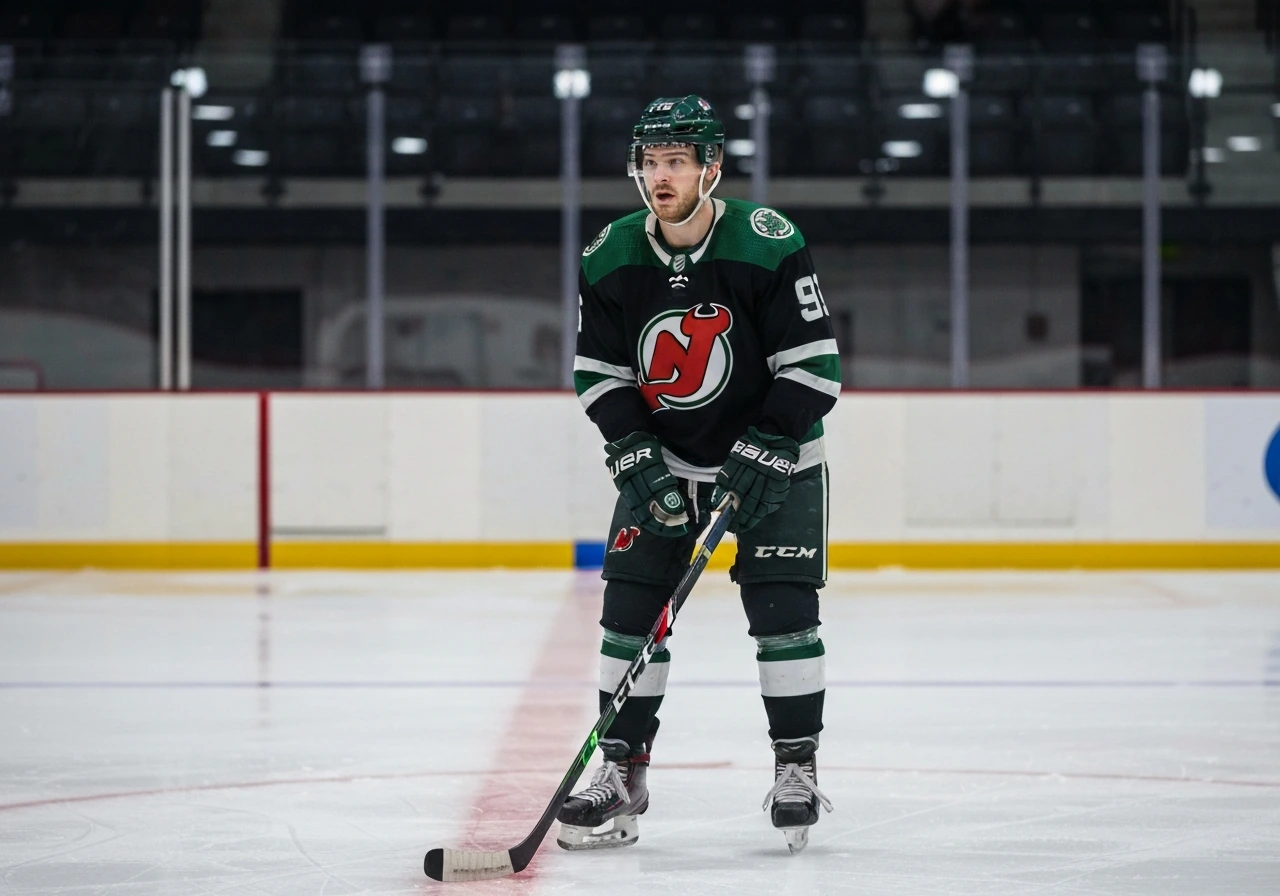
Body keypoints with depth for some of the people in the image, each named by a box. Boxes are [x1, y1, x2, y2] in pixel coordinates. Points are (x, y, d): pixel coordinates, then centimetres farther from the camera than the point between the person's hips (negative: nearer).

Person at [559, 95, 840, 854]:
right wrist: (640, 462, -12)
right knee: (631, 607, -3)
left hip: (772, 455, -3)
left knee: (783, 609, -10)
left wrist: (758, 459, -22)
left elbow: (813, 365, -17)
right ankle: (623, 772, 4)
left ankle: (798, 771, 3)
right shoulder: (611, 259, -8)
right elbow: (600, 375, 0)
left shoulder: (769, 246, -19)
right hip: (660, 457, 3)